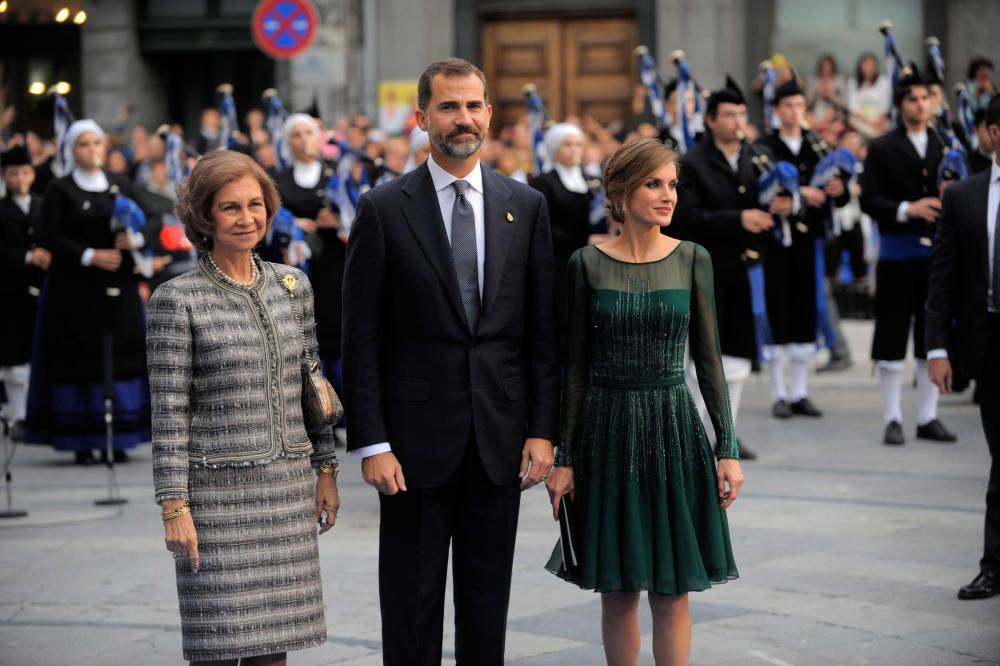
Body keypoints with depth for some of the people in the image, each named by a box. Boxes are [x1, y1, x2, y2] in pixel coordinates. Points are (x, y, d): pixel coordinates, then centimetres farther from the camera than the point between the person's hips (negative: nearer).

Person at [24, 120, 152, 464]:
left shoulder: (121, 187, 12)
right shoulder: (60, 190, 1)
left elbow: (144, 229, 11)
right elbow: (51, 239, -6)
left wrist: (133, 239, -12)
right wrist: (90, 256, -17)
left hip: (118, 287, 3)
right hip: (75, 290, -3)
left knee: (120, 356, -1)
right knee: (79, 358, -5)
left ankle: (117, 438, 3)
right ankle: (82, 441, -1)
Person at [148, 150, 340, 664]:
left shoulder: (293, 285, 9)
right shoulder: (177, 300, -6)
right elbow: (168, 413, -7)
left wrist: (326, 469, 12)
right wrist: (174, 506, -11)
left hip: (289, 488, 4)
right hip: (217, 491, -4)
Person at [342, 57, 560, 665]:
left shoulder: (526, 206, 6)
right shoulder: (385, 210, -3)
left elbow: (543, 329, 6)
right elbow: (362, 337, -4)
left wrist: (543, 430, 0)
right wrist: (371, 442, -10)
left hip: (500, 436, 3)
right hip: (417, 436, -2)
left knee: (488, 599, 11)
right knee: (411, 600, 4)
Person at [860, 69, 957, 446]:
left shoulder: (943, 147, 10)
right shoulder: (882, 149, 0)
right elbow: (869, 201, -6)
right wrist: (907, 209, -19)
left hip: (936, 254, 3)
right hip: (897, 255, -3)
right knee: (892, 340, 0)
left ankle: (928, 418, 15)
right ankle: (892, 419, 8)